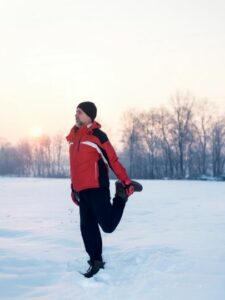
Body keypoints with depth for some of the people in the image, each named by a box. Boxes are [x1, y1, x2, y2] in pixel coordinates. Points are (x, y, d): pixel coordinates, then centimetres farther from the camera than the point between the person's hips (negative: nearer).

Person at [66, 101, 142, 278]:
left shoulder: (97, 136, -10)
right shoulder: (74, 137, 13)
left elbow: (113, 161, -12)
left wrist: (127, 182, -13)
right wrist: (73, 188, 21)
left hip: (97, 189, -7)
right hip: (82, 191, 7)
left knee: (108, 225, -5)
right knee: (87, 228, 7)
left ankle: (122, 195, 18)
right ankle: (96, 261, 19)